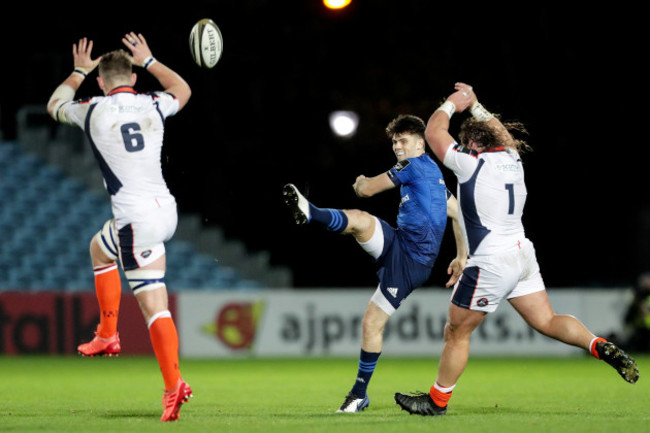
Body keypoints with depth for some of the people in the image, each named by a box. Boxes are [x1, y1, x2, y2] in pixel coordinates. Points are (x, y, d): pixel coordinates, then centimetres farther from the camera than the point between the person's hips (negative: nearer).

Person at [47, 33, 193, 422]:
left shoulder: (94, 111, -4)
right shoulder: (153, 105, 6)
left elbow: (55, 105, 22)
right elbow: (183, 90, 33)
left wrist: (79, 72, 36)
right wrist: (149, 61, 41)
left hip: (136, 218, -6)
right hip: (166, 209, 6)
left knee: (154, 305, -3)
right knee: (100, 248, 28)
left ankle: (174, 386, -7)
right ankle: (107, 337, 29)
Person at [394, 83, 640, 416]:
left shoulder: (471, 164, -13)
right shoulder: (511, 158, 7)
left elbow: (433, 131, -4)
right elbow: (502, 133, 31)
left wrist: (452, 104, 11)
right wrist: (474, 104, 34)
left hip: (490, 263, -7)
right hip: (522, 254, 7)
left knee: (456, 332, 5)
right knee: (547, 322, 9)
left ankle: (437, 400, 14)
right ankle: (602, 348, -12)